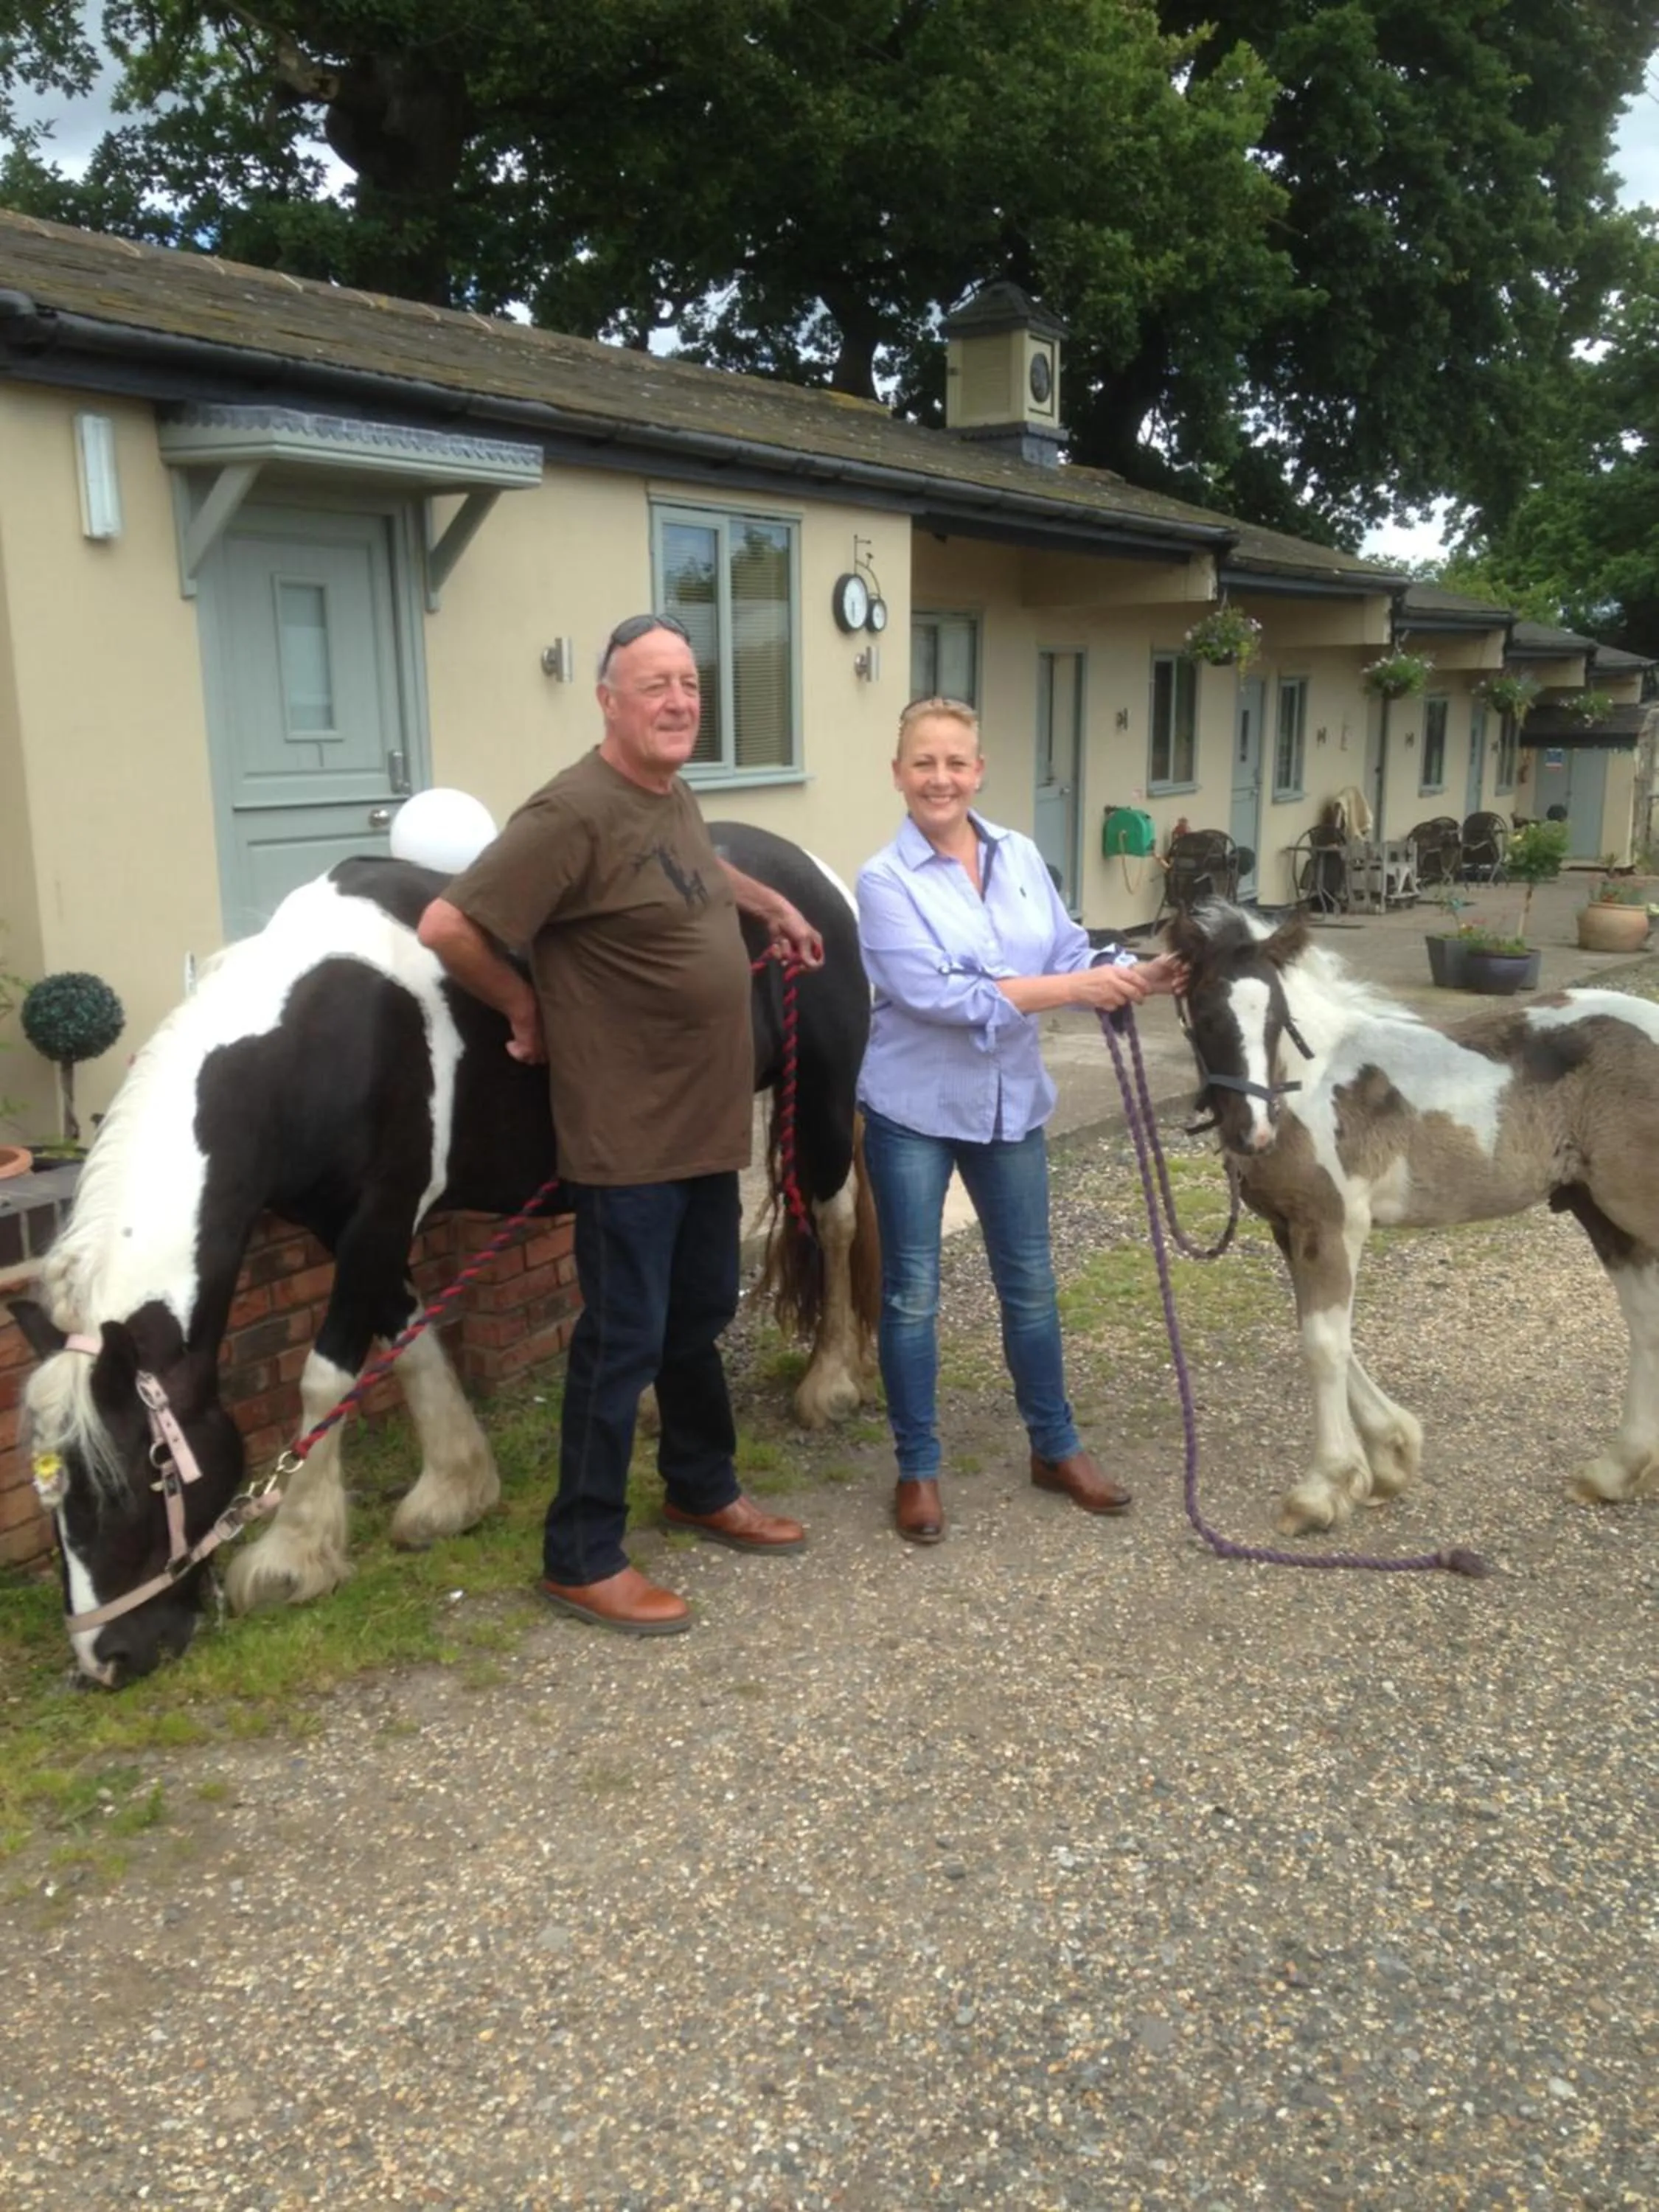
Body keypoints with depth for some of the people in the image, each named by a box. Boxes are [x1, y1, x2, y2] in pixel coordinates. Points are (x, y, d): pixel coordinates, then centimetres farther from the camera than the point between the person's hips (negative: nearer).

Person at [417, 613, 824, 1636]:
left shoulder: (677, 797, 9)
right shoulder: (576, 813, -20)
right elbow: (448, 926, -24)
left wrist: (776, 905, 23)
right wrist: (527, 1007, -12)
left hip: (708, 1123, 9)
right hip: (629, 1136, -9)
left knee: (702, 1315, 21)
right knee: (624, 1341, 1)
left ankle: (703, 1488, 41)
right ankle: (582, 1559, 16)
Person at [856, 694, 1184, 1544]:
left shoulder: (1022, 857, 2)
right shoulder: (885, 880, -13)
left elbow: (1072, 954, 3)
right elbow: (932, 994, -24)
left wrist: (1142, 976, -18)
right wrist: (1071, 989, -27)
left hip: (1009, 1101, 4)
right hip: (914, 1108, -4)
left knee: (1028, 1281, 15)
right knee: (912, 1290, 7)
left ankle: (1055, 1447, 33)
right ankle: (918, 1468, 22)